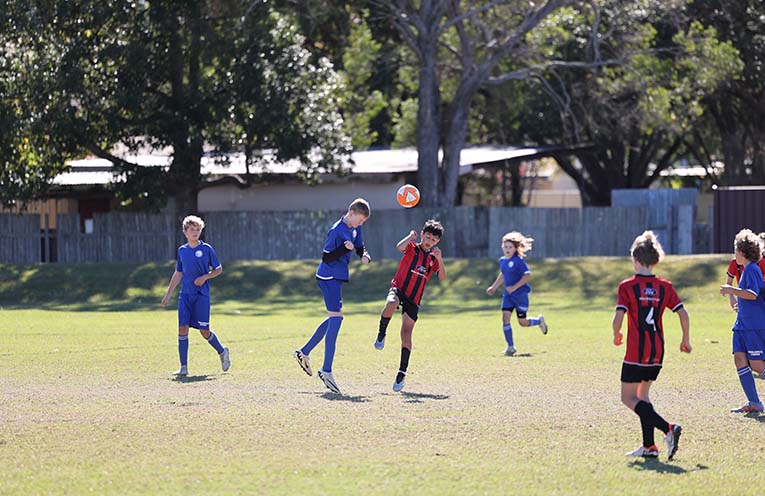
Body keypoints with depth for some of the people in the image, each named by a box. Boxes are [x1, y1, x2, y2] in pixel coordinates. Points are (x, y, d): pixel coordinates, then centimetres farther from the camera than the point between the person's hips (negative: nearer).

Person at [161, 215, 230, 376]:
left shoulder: (206, 249, -2)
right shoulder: (182, 251, 10)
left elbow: (219, 269, 5)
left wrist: (205, 277, -13)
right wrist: (168, 294, 17)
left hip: (201, 295, -3)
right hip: (185, 295, 3)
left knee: (204, 331, -4)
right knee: (183, 328, -7)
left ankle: (222, 352, 25)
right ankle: (184, 367, -4)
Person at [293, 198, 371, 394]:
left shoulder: (354, 229, 8)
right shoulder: (336, 231, -19)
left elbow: (360, 247, 19)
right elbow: (327, 257, -18)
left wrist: (365, 255, -4)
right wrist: (345, 249, -31)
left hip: (336, 278, 10)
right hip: (329, 277, -10)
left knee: (334, 318, 19)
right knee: (336, 318, -13)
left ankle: (304, 352, 29)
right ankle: (326, 370, -15)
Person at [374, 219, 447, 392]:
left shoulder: (433, 258, 12)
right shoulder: (412, 248, 2)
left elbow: (443, 278, -4)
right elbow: (399, 247, -22)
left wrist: (440, 259, -17)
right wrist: (411, 236, -10)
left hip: (413, 300, 3)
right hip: (398, 288, -3)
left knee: (406, 335, -3)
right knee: (391, 305, -40)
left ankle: (402, 373, 2)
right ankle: (382, 333, -14)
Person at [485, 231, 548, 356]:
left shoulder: (518, 261, -16)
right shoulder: (502, 261, 7)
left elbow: (527, 275, -22)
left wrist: (514, 287, -24)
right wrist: (494, 287, 25)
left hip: (521, 293, -6)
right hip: (508, 294, 6)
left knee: (522, 322, 1)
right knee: (505, 317, -9)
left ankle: (539, 320, 34)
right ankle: (510, 346, -3)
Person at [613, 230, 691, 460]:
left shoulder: (627, 286, -8)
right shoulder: (664, 286, 3)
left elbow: (618, 318, -16)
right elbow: (683, 314, -1)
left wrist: (616, 336, 5)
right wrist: (686, 340, 14)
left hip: (636, 352, -5)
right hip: (657, 351, 5)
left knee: (628, 398, 1)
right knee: (643, 393, 20)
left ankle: (668, 428, -19)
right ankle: (649, 445, 13)